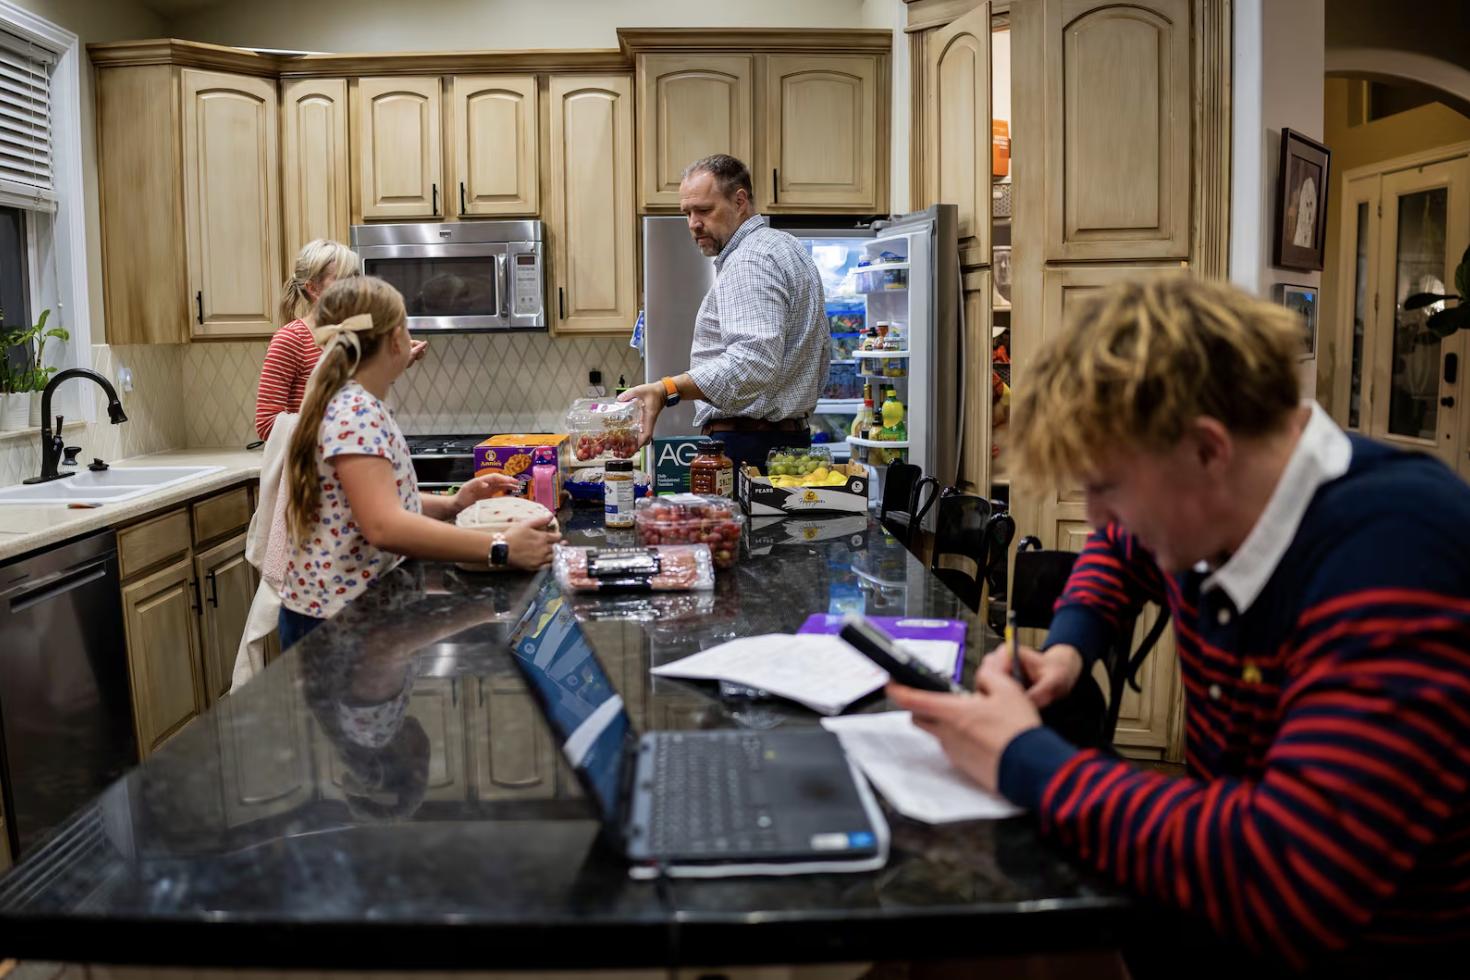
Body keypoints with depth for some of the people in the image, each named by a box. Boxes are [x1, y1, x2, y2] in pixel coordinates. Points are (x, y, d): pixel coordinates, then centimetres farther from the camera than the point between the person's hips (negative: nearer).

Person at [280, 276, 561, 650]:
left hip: (359, 610, 9)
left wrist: (451, 505, 3)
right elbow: (384, 527, -33)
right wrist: (500, 549, -34)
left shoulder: (358, 407, 9)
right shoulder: (355, 413, -21)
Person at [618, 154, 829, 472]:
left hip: (746, 446, -11)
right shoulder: (789, 249, 20)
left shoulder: (748, 262, -14)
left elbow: (755, 360, -29)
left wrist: (667, 390, -37)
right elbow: (823, 350, 27)